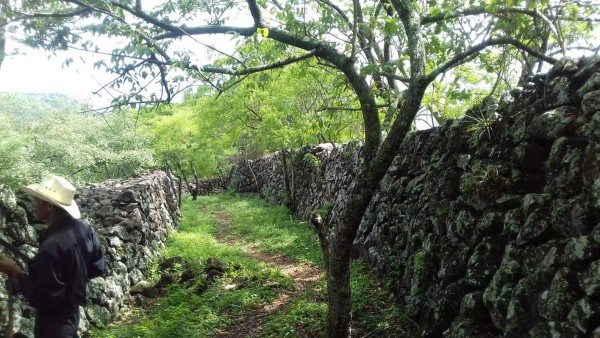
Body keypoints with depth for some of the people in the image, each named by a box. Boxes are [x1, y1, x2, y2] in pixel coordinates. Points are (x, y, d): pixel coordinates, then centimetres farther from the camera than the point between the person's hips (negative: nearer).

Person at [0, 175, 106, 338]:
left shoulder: (52, 247, -32)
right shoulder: (84, 228, -8)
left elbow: (44, 297, -25)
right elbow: (98, 268, 4)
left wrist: (16, 273, -17)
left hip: (53, 323, -7)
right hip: (72, 312, 7)